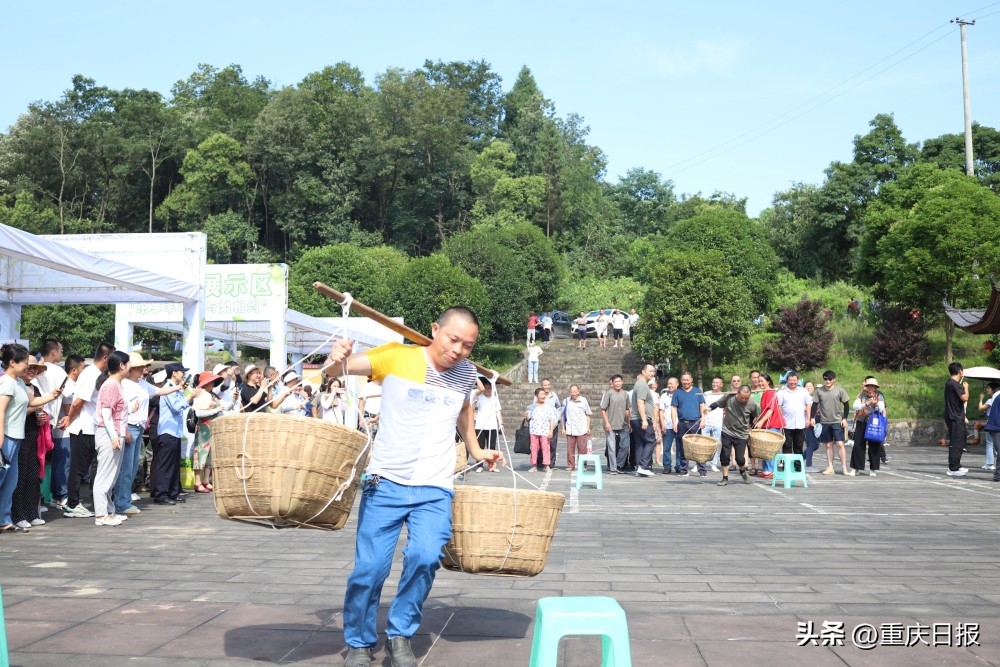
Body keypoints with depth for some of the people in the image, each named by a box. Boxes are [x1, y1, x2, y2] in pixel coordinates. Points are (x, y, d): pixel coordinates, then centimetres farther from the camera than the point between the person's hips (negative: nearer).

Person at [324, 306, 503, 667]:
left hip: (434, 491, 2)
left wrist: (475, 450, 29)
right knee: (369, 568, -3)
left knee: (425, 556, -20)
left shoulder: (466, 373, 6)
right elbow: (344, 365, -12)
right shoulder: (396, 356, -6)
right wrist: (335, 360, -34)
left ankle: (400, 634, 5)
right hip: (386, 484, -2)